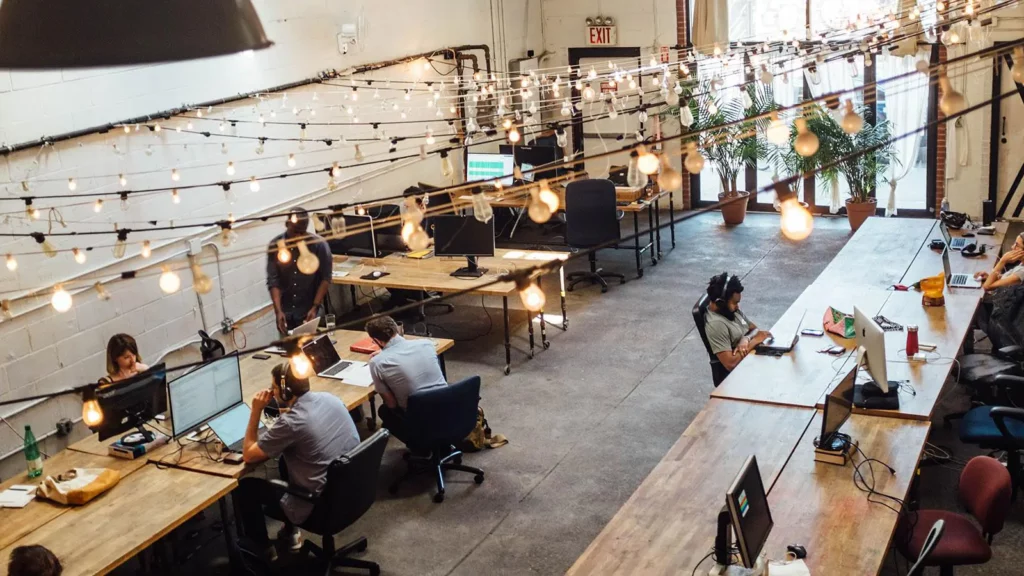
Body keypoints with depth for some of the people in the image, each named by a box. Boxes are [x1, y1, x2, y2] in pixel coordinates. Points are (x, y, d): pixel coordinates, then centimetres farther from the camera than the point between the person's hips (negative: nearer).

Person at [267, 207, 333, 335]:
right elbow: (273, 280, -7)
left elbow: (325, 278, -7)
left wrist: (315, 307, -15)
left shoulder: (319, 244, -12)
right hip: (285, 311, 2)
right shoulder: (275, 245, -6)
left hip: (309, 310, -2)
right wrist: (278, 310, -17)